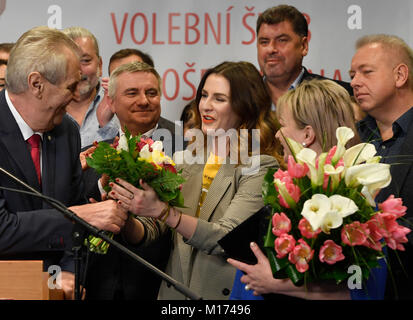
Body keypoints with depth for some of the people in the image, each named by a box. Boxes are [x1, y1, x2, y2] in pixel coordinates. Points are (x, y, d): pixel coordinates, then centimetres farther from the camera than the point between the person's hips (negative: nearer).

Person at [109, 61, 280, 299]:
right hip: (174, 291, 5)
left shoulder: (260, 166, -10)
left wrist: (162, 211, -28)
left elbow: (227, 239, -20)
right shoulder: (186, 159, 8)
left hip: (226, 293, -5)